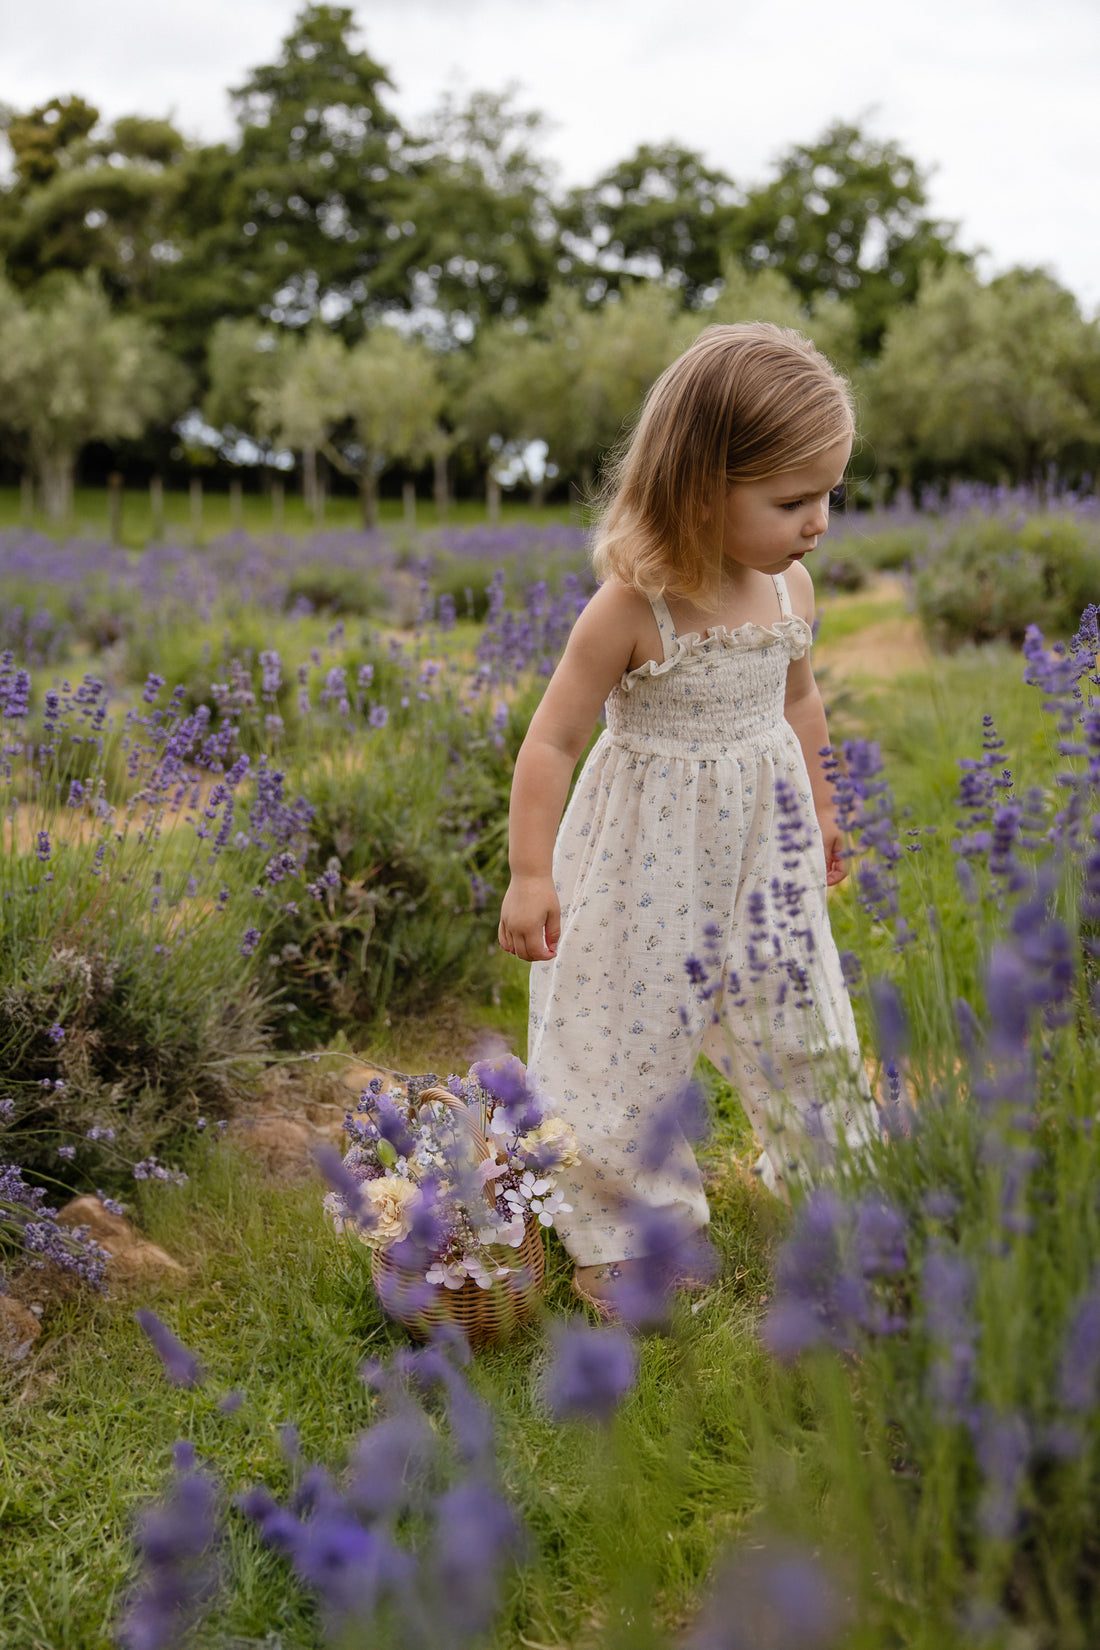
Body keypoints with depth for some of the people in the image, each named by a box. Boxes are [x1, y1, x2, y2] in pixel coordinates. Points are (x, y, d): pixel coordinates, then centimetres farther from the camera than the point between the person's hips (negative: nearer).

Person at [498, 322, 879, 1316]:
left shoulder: (791, 590, -5)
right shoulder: (633, 610, -23)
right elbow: (551, 742, -18)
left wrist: (818, 809, 24)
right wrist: (530, 875, -20)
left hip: (765, 842, 5)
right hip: (653, 852, -5)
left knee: (799, 1019, 16)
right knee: (631, 1032, 5)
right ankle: (623, 1240, 24)